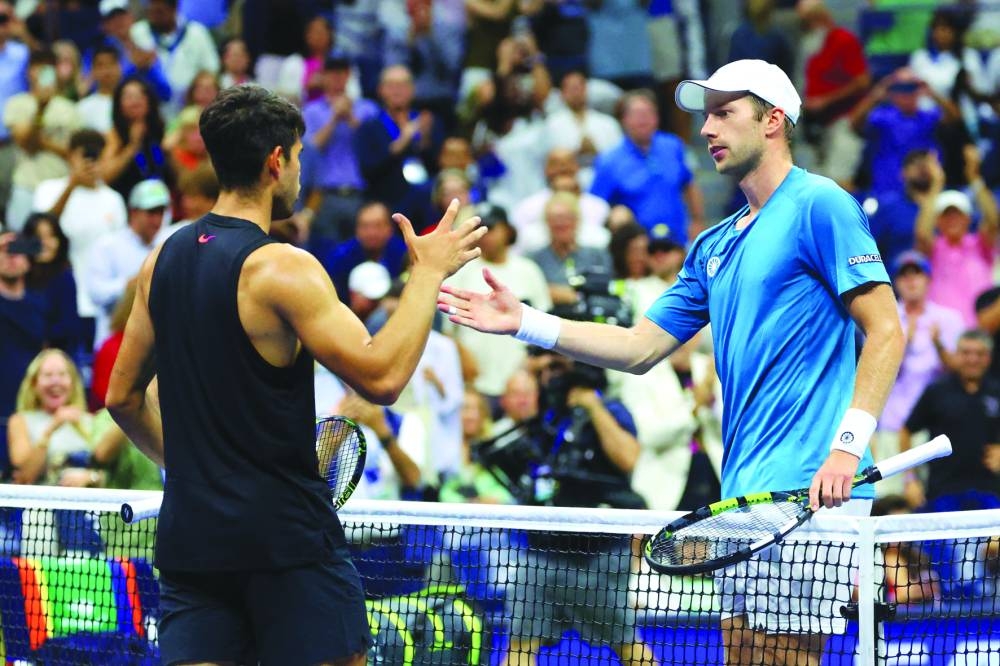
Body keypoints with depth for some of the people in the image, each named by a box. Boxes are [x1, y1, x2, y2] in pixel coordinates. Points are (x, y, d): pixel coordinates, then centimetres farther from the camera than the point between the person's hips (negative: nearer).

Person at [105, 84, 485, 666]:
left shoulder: (163, 260, 8)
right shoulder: (281, 268, -14)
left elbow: (124, 397, 16)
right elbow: (382, 377, -19)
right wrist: (429, 272, -9)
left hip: (189, 532, 6)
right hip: (286, 532, -6)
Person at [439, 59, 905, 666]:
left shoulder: (818, 206, -5)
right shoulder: (716, 246, 21)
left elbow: (886, 331, -11)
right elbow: (641, 347, 21)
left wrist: (847, 446, -20)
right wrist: (524, 323, 13)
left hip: (809, 487, -9)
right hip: (744, 490, 9)